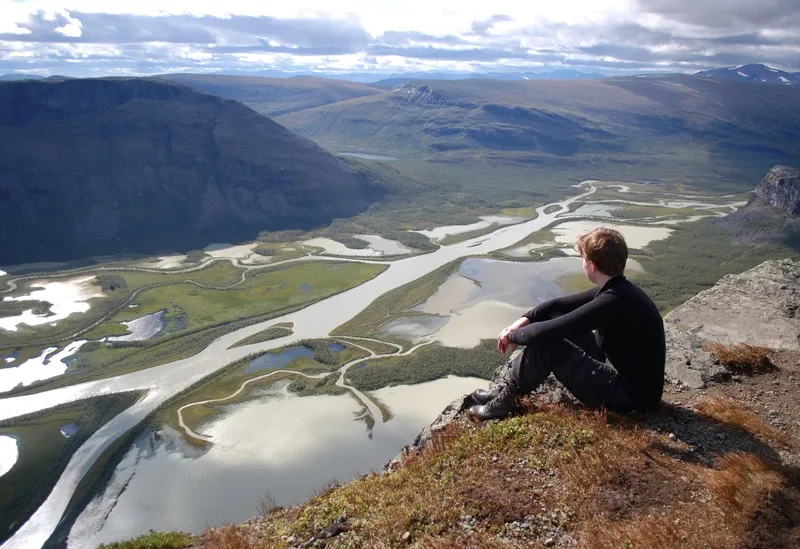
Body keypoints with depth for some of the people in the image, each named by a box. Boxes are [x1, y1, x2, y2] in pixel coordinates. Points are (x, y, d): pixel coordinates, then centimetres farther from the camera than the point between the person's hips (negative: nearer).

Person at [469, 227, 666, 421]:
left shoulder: (613, 301, -29)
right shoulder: (617, 290, 2)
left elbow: (546, 331, -31)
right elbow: (561, 304, 10)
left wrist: (513, 336, -12)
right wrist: (524, 320, -3)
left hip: (631, 395, -9)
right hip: (624, 370, 9)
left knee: (546, 342, -19)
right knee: (555, 318, 6)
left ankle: (508, 399, 3)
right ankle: (511, 388, 12)